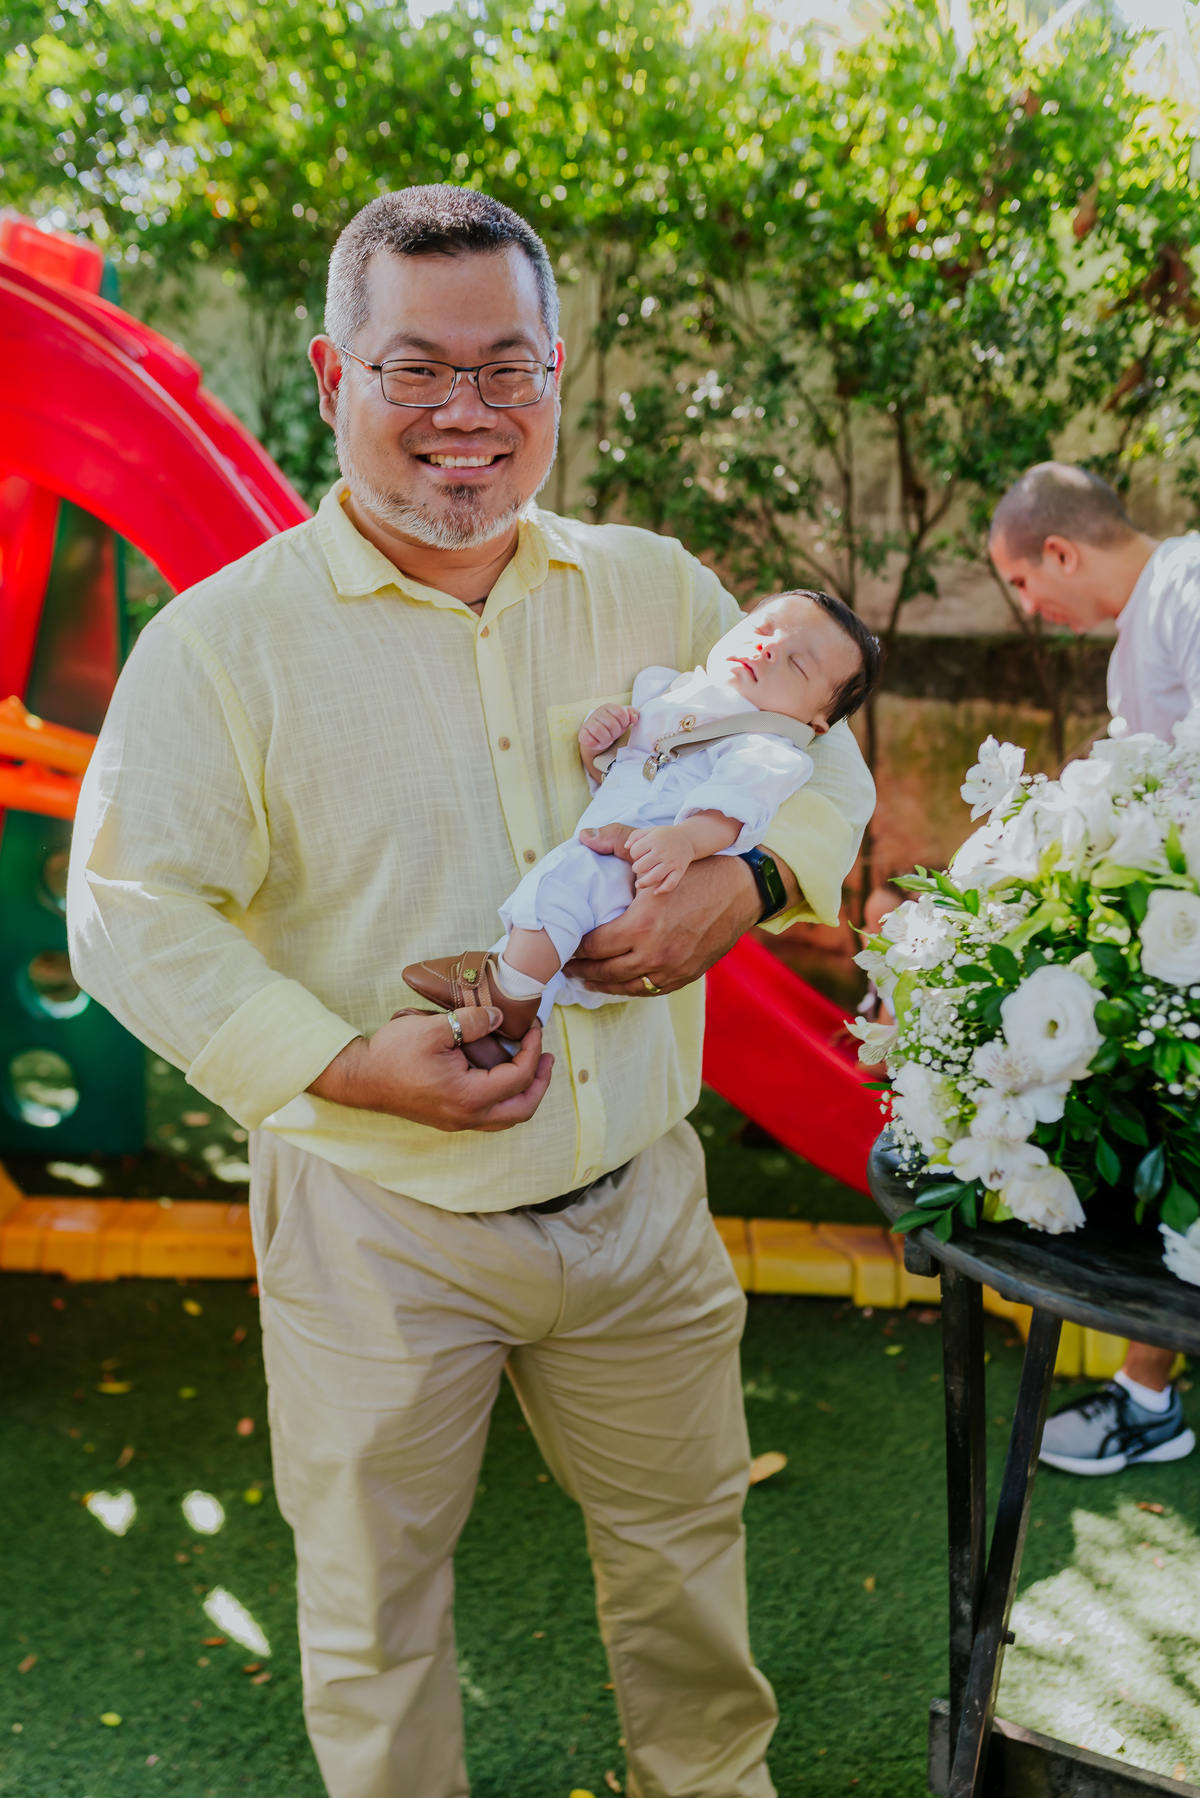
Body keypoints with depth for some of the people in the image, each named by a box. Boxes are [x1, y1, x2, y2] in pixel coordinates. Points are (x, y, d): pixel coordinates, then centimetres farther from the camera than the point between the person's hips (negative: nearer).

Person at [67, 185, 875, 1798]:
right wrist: (339, 1065, -23)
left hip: (639, 1194, 4)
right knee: (373, 1593, 14)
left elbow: (819, 756, 10)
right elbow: (133, 917, -10)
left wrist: (745, 884, -11)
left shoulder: (656, 589, 2)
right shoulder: (223, 638, -10)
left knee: (683, 1528, 23)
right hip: (376, 1223, -3)